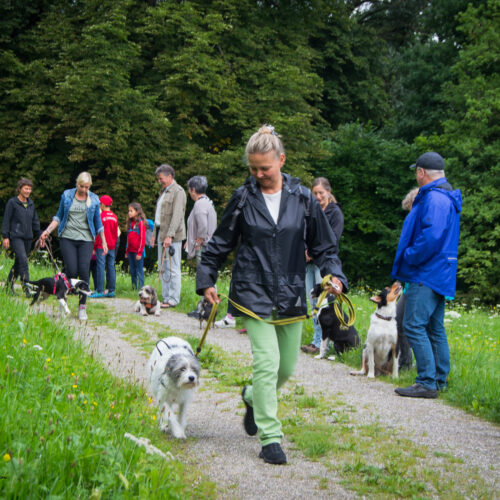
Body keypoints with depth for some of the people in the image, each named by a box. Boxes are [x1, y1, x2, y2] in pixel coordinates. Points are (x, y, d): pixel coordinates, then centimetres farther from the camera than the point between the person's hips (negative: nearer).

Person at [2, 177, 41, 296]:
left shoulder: (31, 203, 13)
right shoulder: (12, 202, -4)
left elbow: (35, 221, 20)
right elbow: (6, 220, -4)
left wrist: (38, 235, 16)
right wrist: (5, 236, -9)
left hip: (28, 237, 6)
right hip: (16, 236, -6)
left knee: (19, 263, 11)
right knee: (23, 261, -17)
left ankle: (9, 284, 26)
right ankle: (27, 288, -19)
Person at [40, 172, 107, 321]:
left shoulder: (94, 199, 7)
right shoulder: (66, 195, 5)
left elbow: (98, 222, 15)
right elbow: (59, 216, 13)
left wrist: (104, 241, 14)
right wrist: (47, 231, 2)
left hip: (86, 240, 1)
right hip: (67, 238, 0)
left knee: (84, 271, -11)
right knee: (71, 271, -11)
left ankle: (82, 307, -1)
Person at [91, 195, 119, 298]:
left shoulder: (101, 216, -10)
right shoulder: (114, 217, 7)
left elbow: (98, 233, -10)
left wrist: (94, 247, -5)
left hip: (101, 246, -6)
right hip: (112, 246, 6)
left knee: (100, 267, -5)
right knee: (111, 267, 8)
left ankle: (100, 291, -7)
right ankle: (111, 290, 10)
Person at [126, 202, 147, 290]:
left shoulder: (140, 223, -10)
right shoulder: (130, 222, 14)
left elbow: (142, 238, -12)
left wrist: (139, 252, -15)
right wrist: (127, 251, 16)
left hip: (138, 251, -8)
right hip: (131, 251, 8)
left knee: (139, 270, -4)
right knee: (132, 270, 11)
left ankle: (140, 288, 0)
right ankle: (134, 287, 17)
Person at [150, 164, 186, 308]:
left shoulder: (178, 192, -9)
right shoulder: (164, 191, 21)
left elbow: (177, 215, -19)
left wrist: (169, 235, -25)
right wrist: (155, 234, 22)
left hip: (172, 236, -10)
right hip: (162, 234, 10)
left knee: (172, 268, -8)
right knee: (162, 268, 9)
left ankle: (173, 299, -5)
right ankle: (166, 298, 14)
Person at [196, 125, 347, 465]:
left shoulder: (303, 198, 2)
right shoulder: (243, 198, 0)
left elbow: (324, 246, 8)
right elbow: (221, 243, 11)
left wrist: (334, 275, -7)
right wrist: (207, 279, 6)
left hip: (291, 295, 3)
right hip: (254, 294, -3)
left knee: (288, 366, 12)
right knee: (267, 363, -12)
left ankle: (253, 397, 43)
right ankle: (270, 438, -2)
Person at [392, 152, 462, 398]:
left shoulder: (434, 198, -17)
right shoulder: (445, 197, 18)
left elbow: (432, 236, -28)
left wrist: (410, 258, -15)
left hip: (427, 275, -11)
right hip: (439, 274, 11)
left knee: (414, 325, -12)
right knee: (435, 327, 15)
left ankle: (427, 383, -12)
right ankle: (440, 379, 22)